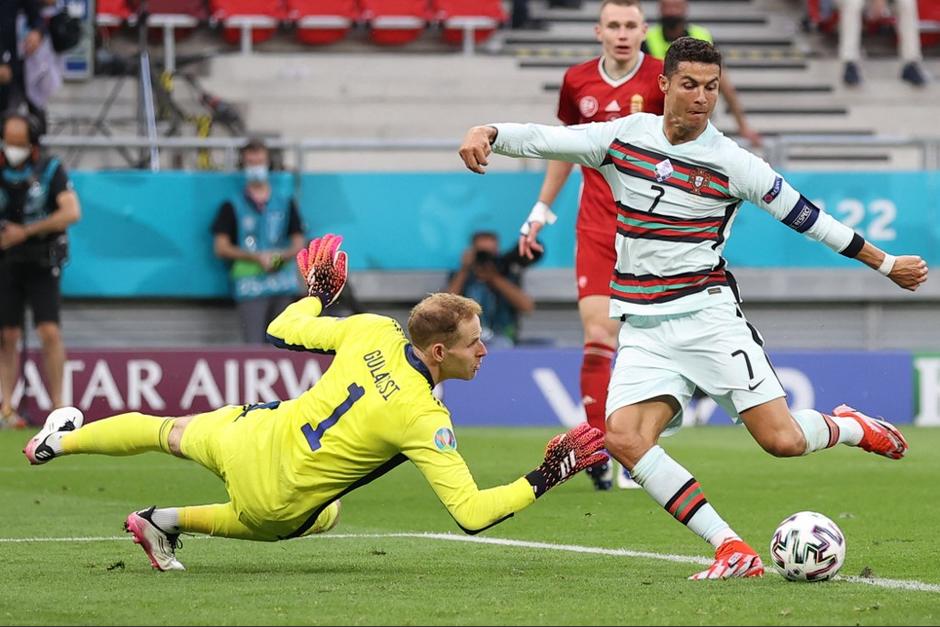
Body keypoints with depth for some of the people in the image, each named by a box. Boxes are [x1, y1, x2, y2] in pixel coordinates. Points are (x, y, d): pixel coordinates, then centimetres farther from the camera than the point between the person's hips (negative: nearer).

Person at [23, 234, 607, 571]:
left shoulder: (373, 330, -14)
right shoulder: (426, 422, -29)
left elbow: (285, 332, 1)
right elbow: (471, 514, -30)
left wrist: (319, 294, 20)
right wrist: (543, 480, -23)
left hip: (255, 437, 4)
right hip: (279, 506, -4)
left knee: (175, 432, 34)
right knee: (324, 518, 34)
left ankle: (62, 441, 53)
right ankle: (170, 521, 28)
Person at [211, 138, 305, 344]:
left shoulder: (286, 203, 16)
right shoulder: (232, 207, 7)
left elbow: (299, 244, 14)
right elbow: (221, 248, 1)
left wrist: (281, 256, -9)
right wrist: (257, 257, -11)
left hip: (282, 282, 3)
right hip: (249, 284, -3)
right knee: (253, 345, -14)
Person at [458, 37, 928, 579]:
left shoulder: (733, 164, -4)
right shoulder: (622, 138, 3)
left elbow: (804, 216, 4)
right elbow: (543, 139, 2)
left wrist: (886, 264, 10)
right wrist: (485, 134, -19)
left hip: (708, 313, -3)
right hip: (644, 327, 3)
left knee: (781, 440, -14)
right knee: (624, 438, -21)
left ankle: (848, 427, 23)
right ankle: (733, 550, -18)